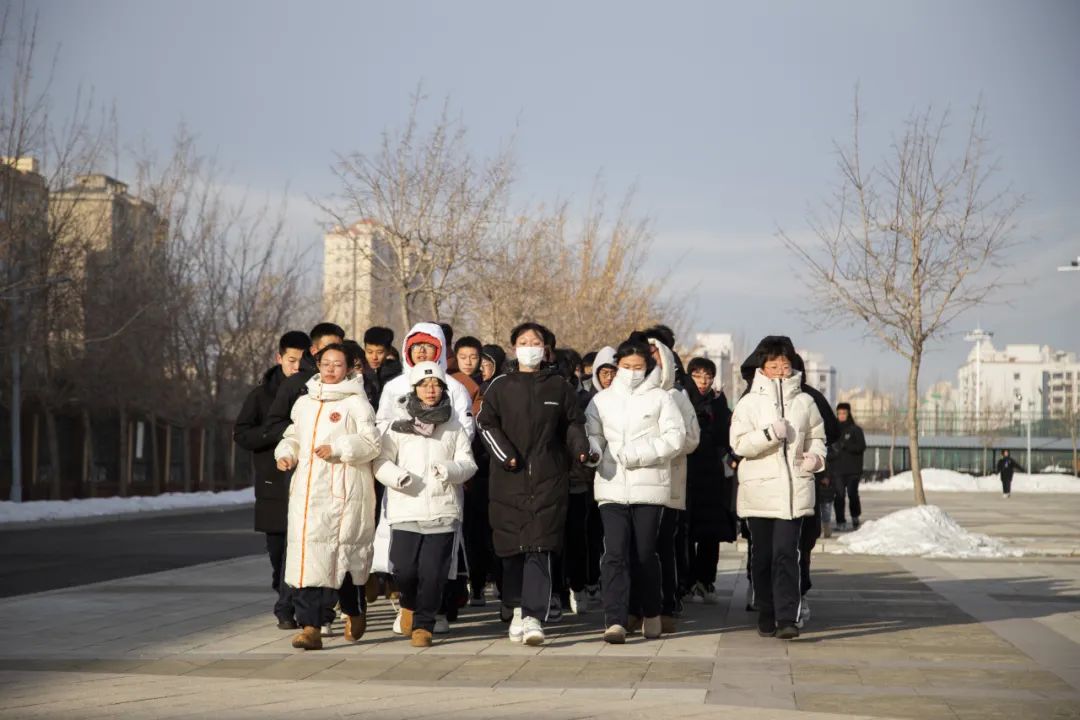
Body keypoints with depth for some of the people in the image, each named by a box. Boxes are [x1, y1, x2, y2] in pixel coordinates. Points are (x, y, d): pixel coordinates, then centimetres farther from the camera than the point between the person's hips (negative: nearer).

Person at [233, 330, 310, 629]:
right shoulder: (262, 395, 5)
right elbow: (241, 434, 0)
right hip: (273, 483, 2)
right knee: (276, 547, 12)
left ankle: (286, 608, -6)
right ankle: (283, 588, 36)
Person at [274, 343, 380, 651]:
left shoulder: (356, 403, 0)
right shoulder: (303, 403, 20)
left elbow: (371, 443, -8)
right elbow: (292, 436, 30)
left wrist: (337, 449, -17)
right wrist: (285, 453, 10)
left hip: (340, 491, -5)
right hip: (306, 489, 5)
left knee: (332, 555, -7)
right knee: (305, 555, -3)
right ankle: (310, 624, -4)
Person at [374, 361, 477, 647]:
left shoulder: (453, 426, 11)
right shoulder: (399, 425, 9)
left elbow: (467, 462, 5)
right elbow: (381, 461, 4)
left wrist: (450, 469, -16)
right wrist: (397, 475, -16)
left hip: (443, 510, 0)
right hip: (406, 509, 0)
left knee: (433, 572, -4)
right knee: (404, 568, -6)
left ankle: (423, 624, 12)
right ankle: (409, 604, 26)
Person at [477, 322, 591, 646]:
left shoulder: (559, 386, 9)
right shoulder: (500, 386, 8)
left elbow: (574, 423, 13)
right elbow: (486, 423, 6)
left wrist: (579, 448, -6)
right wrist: (505, 453, -8)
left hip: (548, 478, -1)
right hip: (508, 478, 1)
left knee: (540, 548, -11)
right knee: (511, 548, 6)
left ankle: (533, 617, -16)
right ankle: (517, 609, 22)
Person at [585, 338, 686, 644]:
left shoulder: (660, 398, 5)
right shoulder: (602, 399, 12)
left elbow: (675, 438, -2)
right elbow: (591, 434, 10)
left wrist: (638, 454, -12)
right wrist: (591, 449, -13)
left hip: (649, 487, -1)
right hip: (612, 486, 1)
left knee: (645, 555, 5)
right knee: (615, 553, -10)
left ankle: (651, 613, 25)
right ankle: (615, 621, -13)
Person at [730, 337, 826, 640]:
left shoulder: (804, 402, 9)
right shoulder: (749, 402, 4)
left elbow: (817, 437, 21)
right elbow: (739, 444, -4)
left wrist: (816, 456, 1)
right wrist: (769, 434, -18)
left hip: (794, 490, 0)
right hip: (759, 490, 0)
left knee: (786, 554, -11)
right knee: (762, 556, 7)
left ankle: (787, 618, -15)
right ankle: (766, 617, 18)